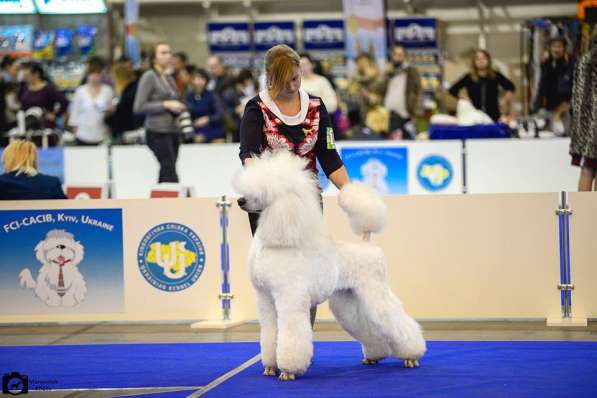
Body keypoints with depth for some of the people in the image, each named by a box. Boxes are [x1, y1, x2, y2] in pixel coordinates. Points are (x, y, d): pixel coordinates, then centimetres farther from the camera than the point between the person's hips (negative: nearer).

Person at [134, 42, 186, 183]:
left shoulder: (169, 78, 18)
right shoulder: (149, 77, -3)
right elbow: (138, 107, -10)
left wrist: (179, 108, 9)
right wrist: (166, 105, -13)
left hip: (173, 130, 7)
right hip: (158, 131, -7)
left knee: (165, 176, 3)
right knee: (170, 176, -15)